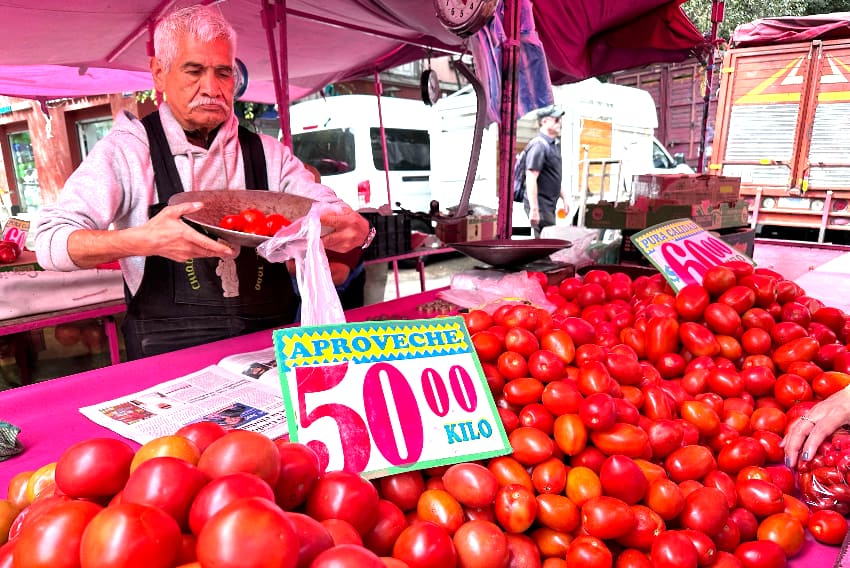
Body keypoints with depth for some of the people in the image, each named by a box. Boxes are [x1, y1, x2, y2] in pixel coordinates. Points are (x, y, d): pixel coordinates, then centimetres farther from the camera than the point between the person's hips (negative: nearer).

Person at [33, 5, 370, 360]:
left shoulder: (266, 153, 9)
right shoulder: (127, 148, 1)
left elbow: (334, 216, 6)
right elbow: (50, 242, -7)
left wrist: (353, 229, -20)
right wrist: (142, 240, -27)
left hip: (275, 346, 3)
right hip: (170, 354, -2)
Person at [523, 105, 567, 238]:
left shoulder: (554, 144, 16)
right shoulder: (538, 145, -15)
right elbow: (531, 179, -22)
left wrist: (564, 197, 21)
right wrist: (534, 209, -25)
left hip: (549, 205, 10)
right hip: (540, 206, -10)